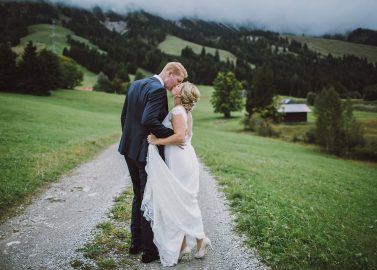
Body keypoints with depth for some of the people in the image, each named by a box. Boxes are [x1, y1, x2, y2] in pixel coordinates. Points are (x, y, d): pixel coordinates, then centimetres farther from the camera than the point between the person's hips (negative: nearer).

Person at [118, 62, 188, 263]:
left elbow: (124, 116, 14)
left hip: (130, 149, 9)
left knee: (138, 196, 20)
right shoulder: (158, 90, -17)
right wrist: (173, 135, -23)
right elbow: (148, 120, -30)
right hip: (147, 152, -9)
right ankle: (149, 250, 15)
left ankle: (136, 242, 30)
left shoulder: (136, 84, 10)